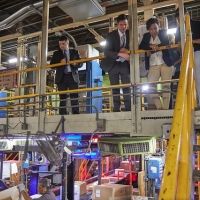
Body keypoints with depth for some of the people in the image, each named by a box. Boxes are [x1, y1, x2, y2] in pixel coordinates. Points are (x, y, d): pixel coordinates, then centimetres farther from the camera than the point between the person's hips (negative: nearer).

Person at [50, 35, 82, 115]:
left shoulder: (75, 52, 13)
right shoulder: (56, 53, 14)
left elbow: (80, 63, 12)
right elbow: (51, 64, 7)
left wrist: (75, 64, -11)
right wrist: (60, 62, -11)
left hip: (72, 77, -1)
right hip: (61, 77, 1)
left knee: (74, 97, -5)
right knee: (62, 97, 2)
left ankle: (76, 114, -5)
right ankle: (62, 115, 3)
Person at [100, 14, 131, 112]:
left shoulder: (130, 34, -3)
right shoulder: (111, 35, -13)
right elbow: (106, 52, -23)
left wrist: (126, 49, -16)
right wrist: (120, 54, -39)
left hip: (125, 64, 2)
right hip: (113, 64, -2)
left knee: (127, 87, -4)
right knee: (115, 88, 1)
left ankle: (128, 109, -1)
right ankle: (116, 109, 5)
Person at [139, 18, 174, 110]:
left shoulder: (163, 33, 7)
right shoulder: (146, 36, 13)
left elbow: (166, 45, -7)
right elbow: (141, 47, -1)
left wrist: (151, 51, -11)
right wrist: (151, 46, -19)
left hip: (166, 63, -2)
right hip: (153, 65, 2)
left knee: (166, 85, -5)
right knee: (150, 86, -13)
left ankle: (165, 108, -1)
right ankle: (159, 107, -8)